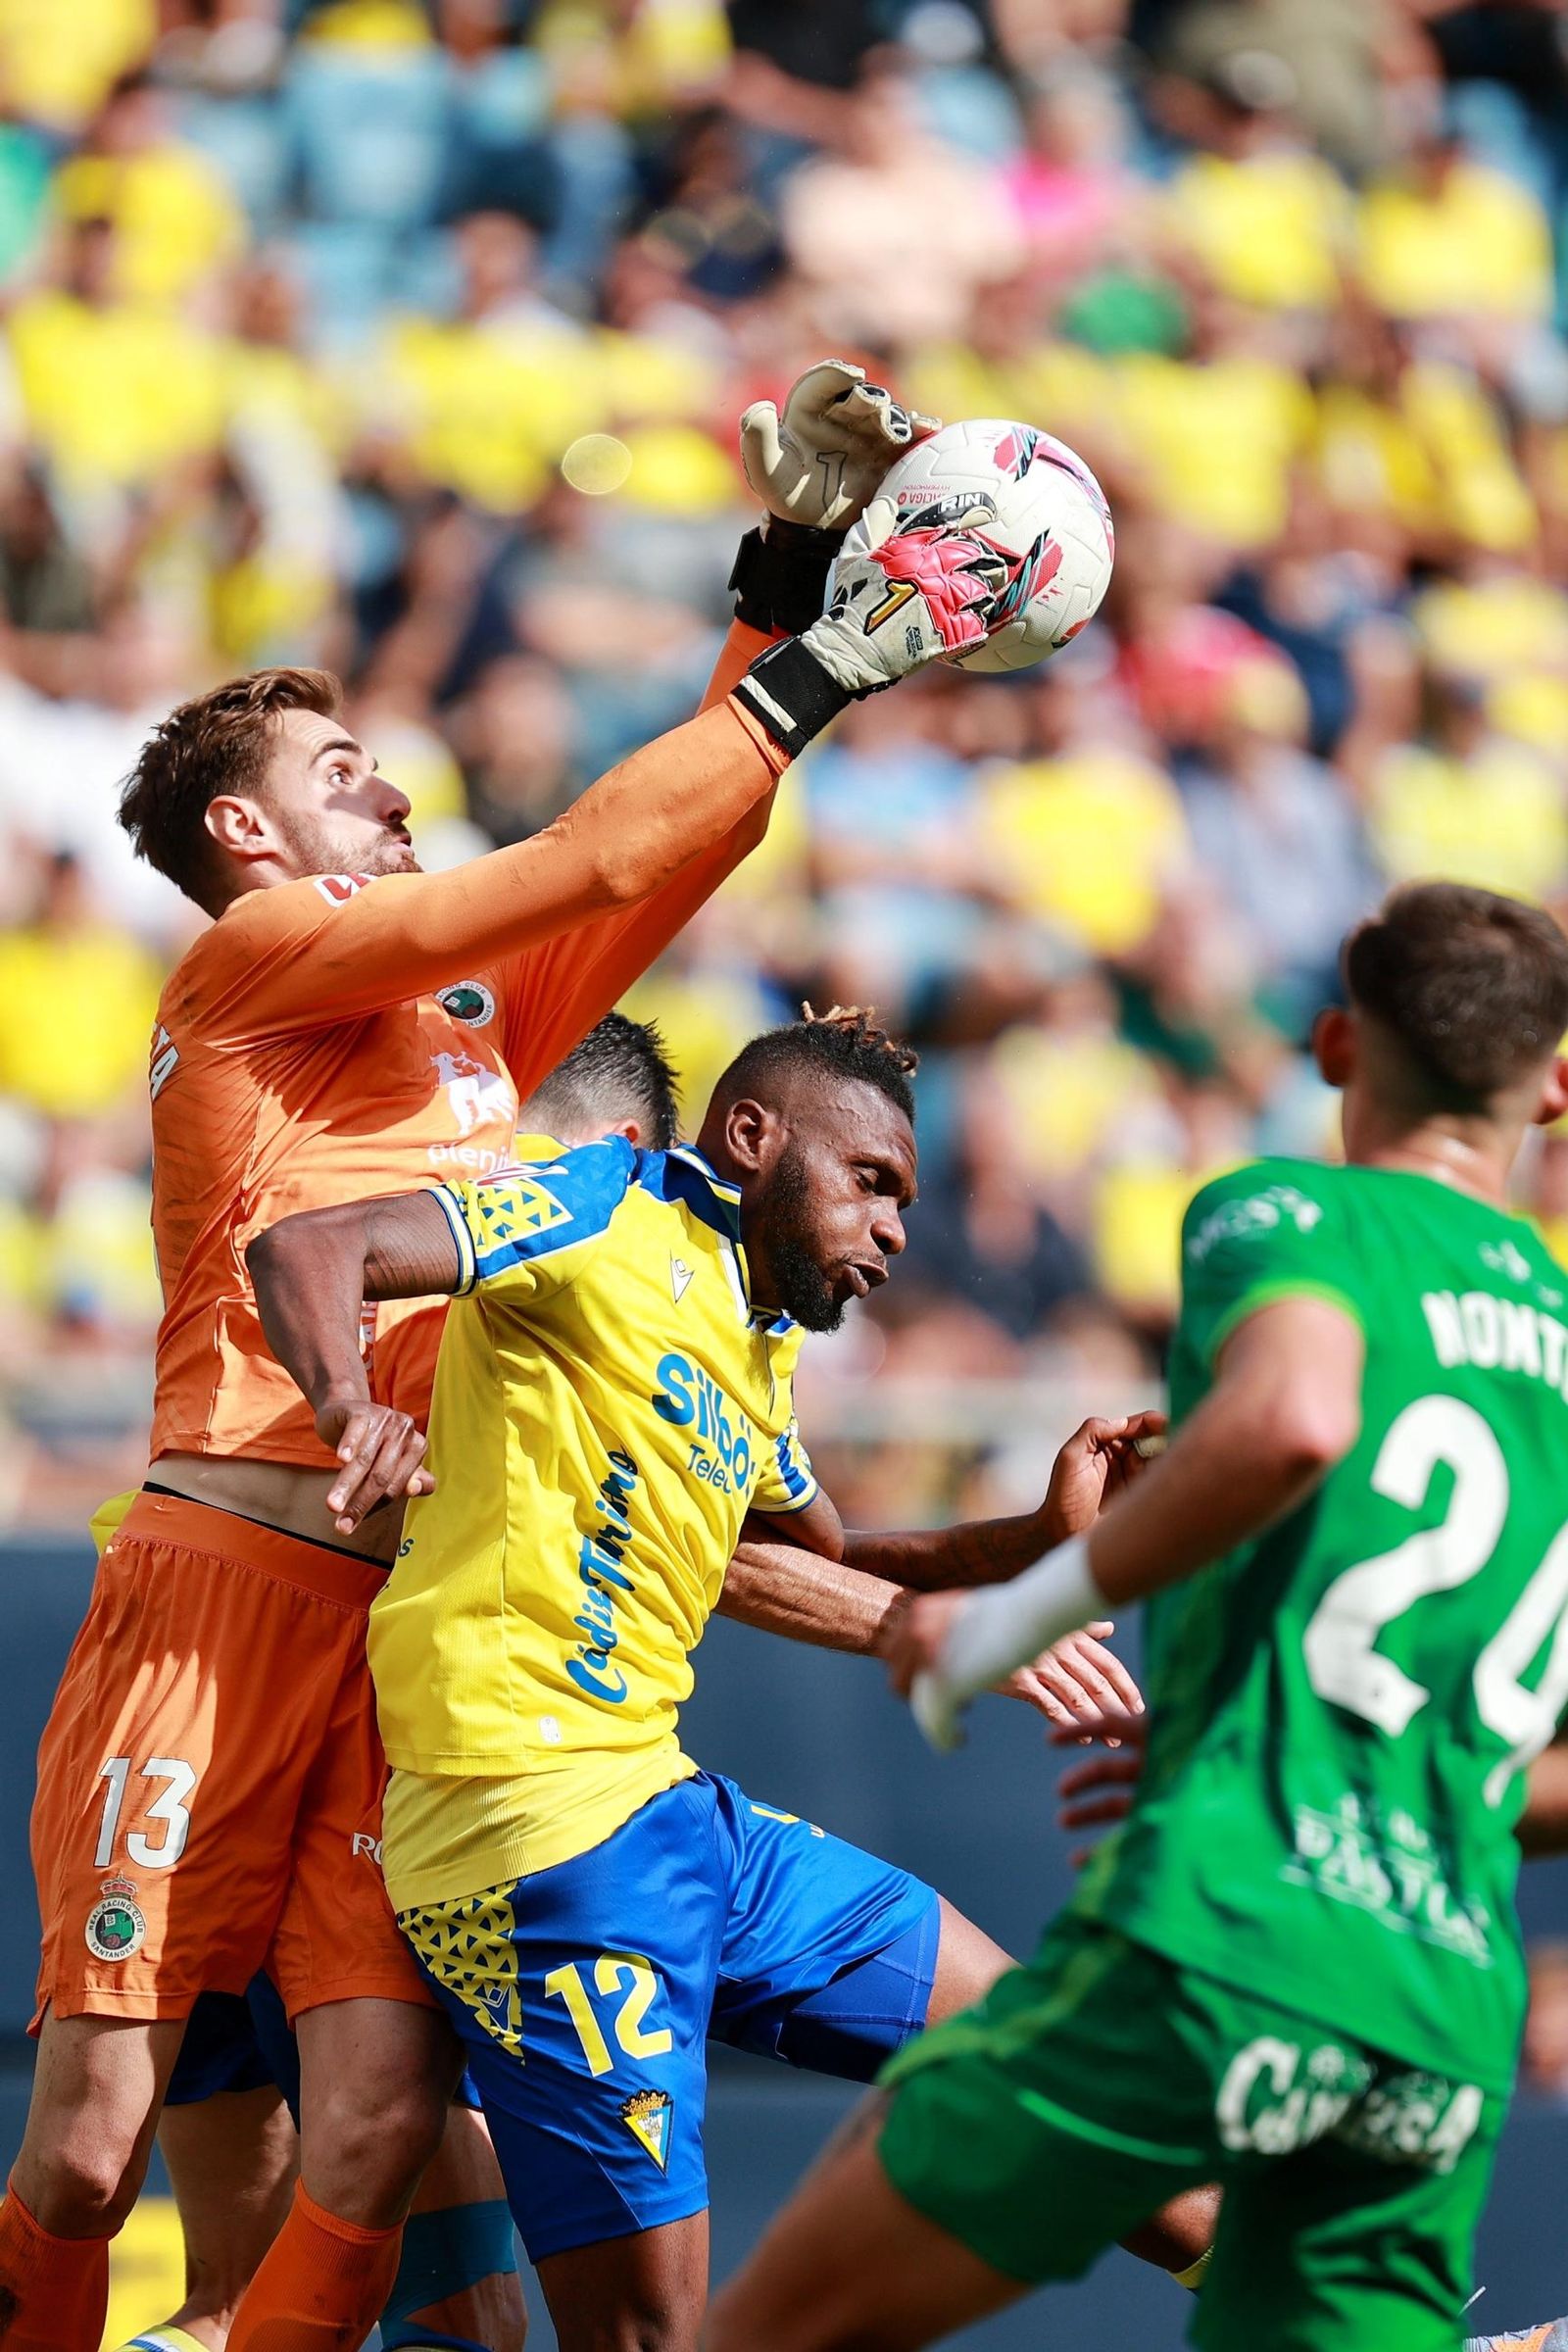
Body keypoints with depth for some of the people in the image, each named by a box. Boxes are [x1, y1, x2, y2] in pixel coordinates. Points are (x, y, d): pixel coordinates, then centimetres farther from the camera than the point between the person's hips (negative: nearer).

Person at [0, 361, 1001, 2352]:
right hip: (232, 1580, -6)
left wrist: (786, 576, 17)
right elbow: (597, 861, -4)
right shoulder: (246, 963, 3)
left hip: (426, 1620, 6)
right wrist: (821, 663, -1)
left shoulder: (475, 1000, 24)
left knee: (378, 2141, -9)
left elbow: (683, 841, 24)